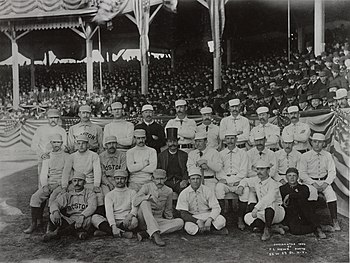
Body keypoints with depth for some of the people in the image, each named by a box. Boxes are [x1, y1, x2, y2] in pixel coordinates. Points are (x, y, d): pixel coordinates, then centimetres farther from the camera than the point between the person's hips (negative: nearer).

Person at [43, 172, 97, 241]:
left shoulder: (89, 193, 6)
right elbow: (55, 203, 0)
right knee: (53, 216, -18)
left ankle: (55, 233, -29)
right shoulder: (68, 194, 15)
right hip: (69, 220, 2)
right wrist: (55, 211, -25)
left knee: (87, 219, -37)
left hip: (83, 221, -2)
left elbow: (92, 206, -13)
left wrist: (82, 216, -32)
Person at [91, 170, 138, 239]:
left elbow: (135, 208, -3)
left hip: (126, 223, -1)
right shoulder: (109, 195, 11)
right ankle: (123, 233, -32)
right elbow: (109, 212, -5)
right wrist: (113, 226, -24)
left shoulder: (132, 192, 12)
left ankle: (106, 231, -26)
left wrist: (129, 216, -28)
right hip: (112, 222, 1)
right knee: (95, 217, -22)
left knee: (134, 220, -33)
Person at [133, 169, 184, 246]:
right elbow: (135, 202, -17)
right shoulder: (146, 187, -2)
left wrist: (171, 222, 14)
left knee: (180, 222, -20)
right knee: (145, 203, -31)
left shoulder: (168, 191, 6)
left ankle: (146, 233, -30)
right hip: (144, 220, -3)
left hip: (158, 220, 3)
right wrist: (148, 196, -31)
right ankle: (155, 234, -43)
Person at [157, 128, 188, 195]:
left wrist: (185, 180, -8)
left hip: (180, 182, 1)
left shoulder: (184, 155, 15)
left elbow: (188, 170, 11)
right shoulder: (161, 155, 15)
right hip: (167, 182, 0)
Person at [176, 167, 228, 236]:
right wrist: (198, 221, -25)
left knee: (221, 221, -29)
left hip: (207, 214, 0)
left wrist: (209, 219, -29)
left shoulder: (208, 190, -5)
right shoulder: (184, 194, -8)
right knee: (190, 229, -34)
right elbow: (183, 214, -12)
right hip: (192, 217, 0)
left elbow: (216, 208, -10)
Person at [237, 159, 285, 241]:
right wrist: (241, 186, 0)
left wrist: (256, 208, -48)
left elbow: (269, 198, -39)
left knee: (270, 204, -38)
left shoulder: (273, 184, -19)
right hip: (263, 213, 7)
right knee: (247, 217, -9)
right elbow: (245, 180, 23)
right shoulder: (256, 180, 3)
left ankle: (267, 230, -25)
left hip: (277, 212, -7)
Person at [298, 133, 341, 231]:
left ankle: (335, 221, -22)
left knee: (331, 193, -27)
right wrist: (313, 184, -15)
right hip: (309, 181, -1)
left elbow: (332, 172, 4)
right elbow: (302, 173, -4)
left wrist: (325, 183, -12)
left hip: (324, 181, 1)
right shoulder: (305, 156, 1)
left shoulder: (328, 156, 8)